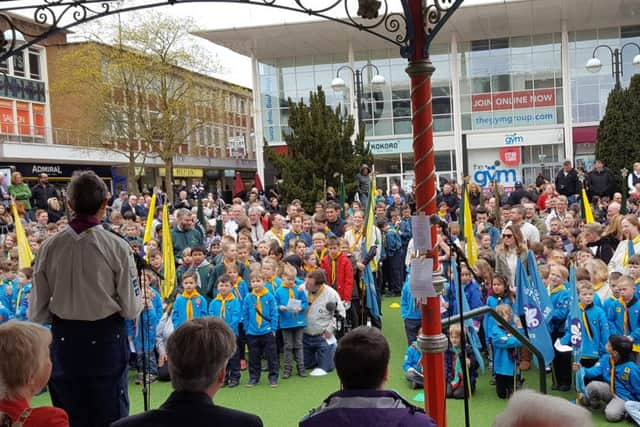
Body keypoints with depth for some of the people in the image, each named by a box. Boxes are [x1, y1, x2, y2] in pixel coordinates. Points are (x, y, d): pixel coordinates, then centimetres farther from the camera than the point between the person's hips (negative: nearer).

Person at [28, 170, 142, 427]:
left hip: (64, 338, 3)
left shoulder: (50, 247, -6)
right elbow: (131, 308, -11)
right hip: (106, 338, -2)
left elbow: (36, 312, -2)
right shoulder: (117, 247, -14)